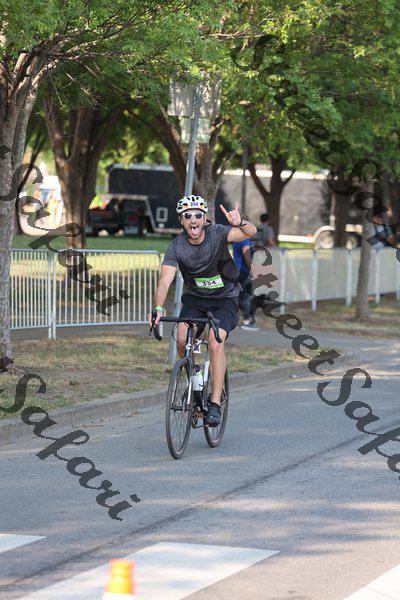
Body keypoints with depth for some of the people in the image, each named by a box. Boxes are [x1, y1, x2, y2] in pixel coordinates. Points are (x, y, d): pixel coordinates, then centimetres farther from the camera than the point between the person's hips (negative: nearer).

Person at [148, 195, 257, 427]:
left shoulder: (218, 234, -19)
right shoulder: (176, 247, -16)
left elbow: (251, 232, -34)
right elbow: (165, 280, -25)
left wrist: (240, 223, -57)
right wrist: (158, 308, -43)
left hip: (225, 299, -2)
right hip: (195, 298, 2)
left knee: (216, 343, -23)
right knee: (182, 338, -22)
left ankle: (216, 403, -17)